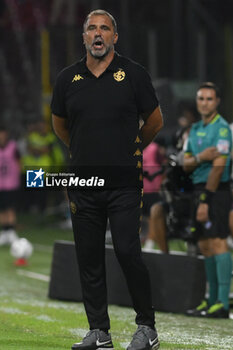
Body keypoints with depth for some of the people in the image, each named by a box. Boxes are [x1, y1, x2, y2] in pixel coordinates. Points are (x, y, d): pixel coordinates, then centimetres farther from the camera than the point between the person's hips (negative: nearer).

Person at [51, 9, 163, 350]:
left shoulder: (134, 74, -2)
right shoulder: (68, 78, 6)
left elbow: (155, 121, 10)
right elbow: (60, 124, 22)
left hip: (124, 182, -3)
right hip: (83, 183, 3)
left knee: (128, 252, -10)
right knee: (89, 258, 5)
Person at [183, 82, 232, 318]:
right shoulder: (195, 129, 17)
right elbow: (186, 164, 13)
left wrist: (206, 200, -18)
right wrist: (199, 158, -11)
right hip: (200, 189, 8)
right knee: (205, 246, 9)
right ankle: (212, 300, 15)